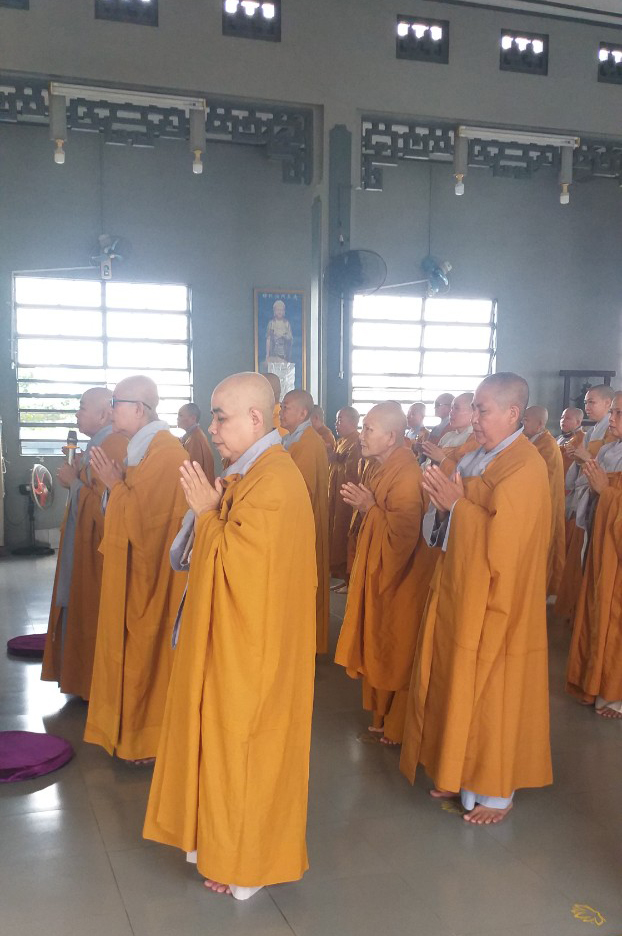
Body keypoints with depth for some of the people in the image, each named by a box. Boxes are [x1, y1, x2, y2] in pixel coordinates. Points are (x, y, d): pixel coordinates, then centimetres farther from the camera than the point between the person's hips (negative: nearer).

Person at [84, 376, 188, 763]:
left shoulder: (164, 452, -20)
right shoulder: (144, 446, 10)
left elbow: (142, 515, -22)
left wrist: (114, 483, -13)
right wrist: (116, 481, 1)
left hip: (152, 570, -10)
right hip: (135, 567, 10)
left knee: (149, 647, 2)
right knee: (135, 644, 16)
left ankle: (151, 735, 16)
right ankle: (135, 726, 29)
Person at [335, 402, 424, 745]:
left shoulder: (406, 475, -25)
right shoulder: (386, 468, 6)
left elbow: (401, 535, -28)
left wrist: (370, 507, -18)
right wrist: (363, 503, -1)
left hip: (398, 580, -9)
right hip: (378, 574, 9)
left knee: (395, 655, 7)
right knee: (378, 650, 19)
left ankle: (396, 728, 24)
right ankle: (382, 716, 34)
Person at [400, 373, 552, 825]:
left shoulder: (524, 468, -19)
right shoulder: (477, 457, 7)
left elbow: (502, 538, -25)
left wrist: (456, 504, -19)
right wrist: (447, 499, -8)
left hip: (495, 604, -8)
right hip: (461, 592, 8)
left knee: (491, 694, 4)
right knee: (457, 685, 16)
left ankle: (497, 791, 21)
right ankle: (462, 773, 32)